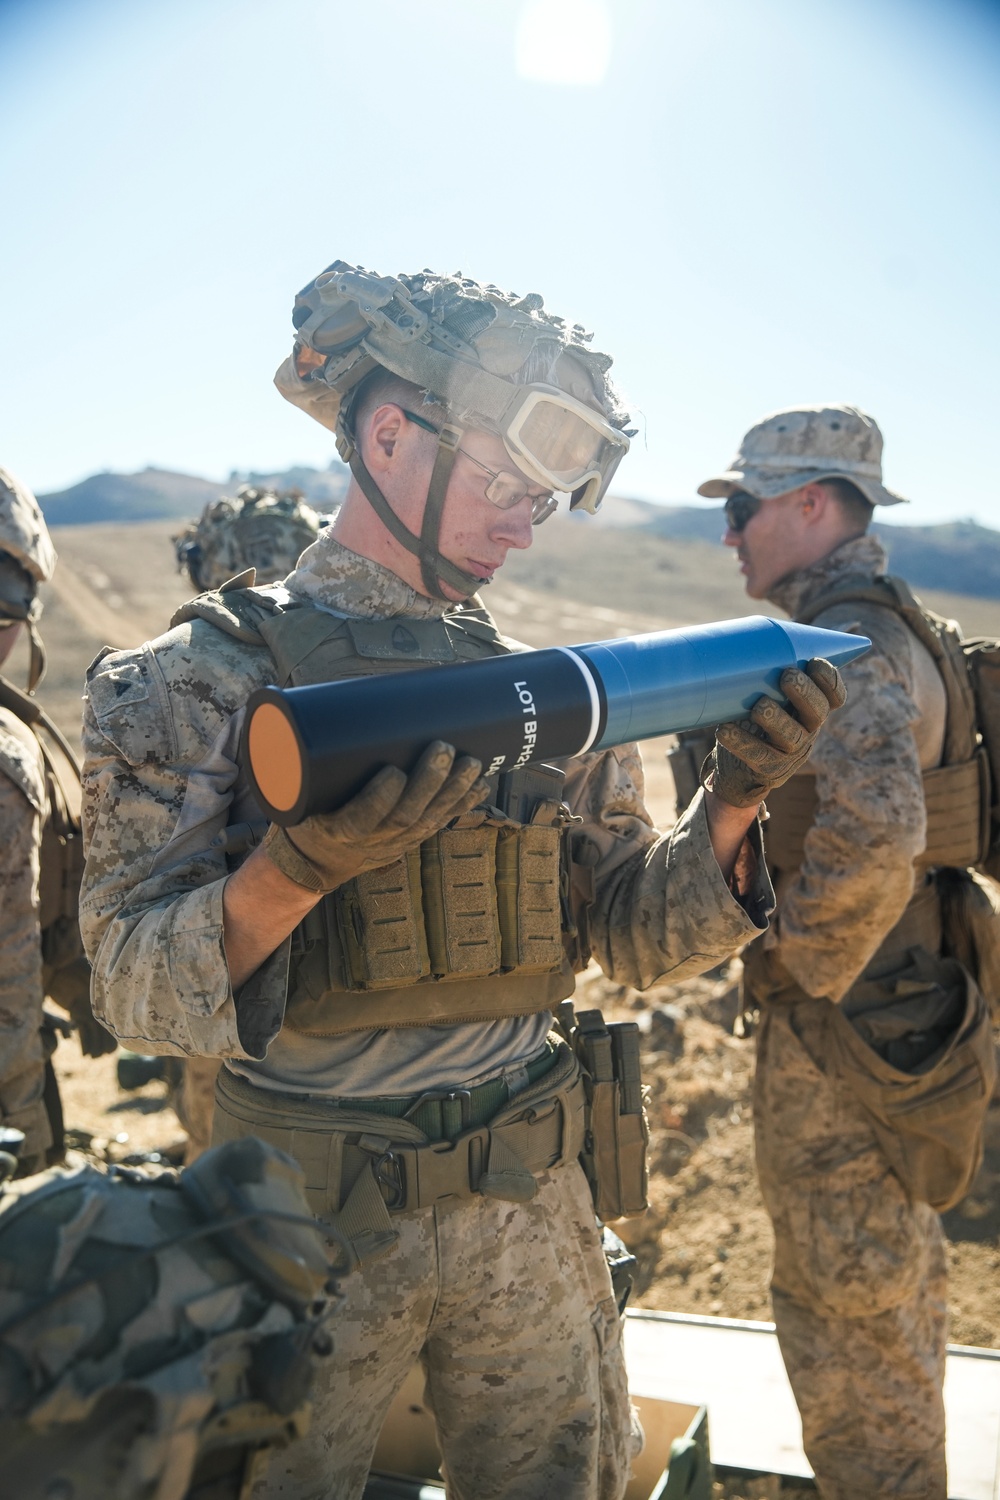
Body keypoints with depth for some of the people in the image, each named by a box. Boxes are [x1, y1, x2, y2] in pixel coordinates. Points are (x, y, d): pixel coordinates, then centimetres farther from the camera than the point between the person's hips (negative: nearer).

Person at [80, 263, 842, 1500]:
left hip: (532, 1209, 4)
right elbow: (134, 991, -16)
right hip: (303, 1216, -3)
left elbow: (633, 939, 3)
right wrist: (295, 870, -34)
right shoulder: (211, 675, -11)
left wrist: (734, 804, -13)